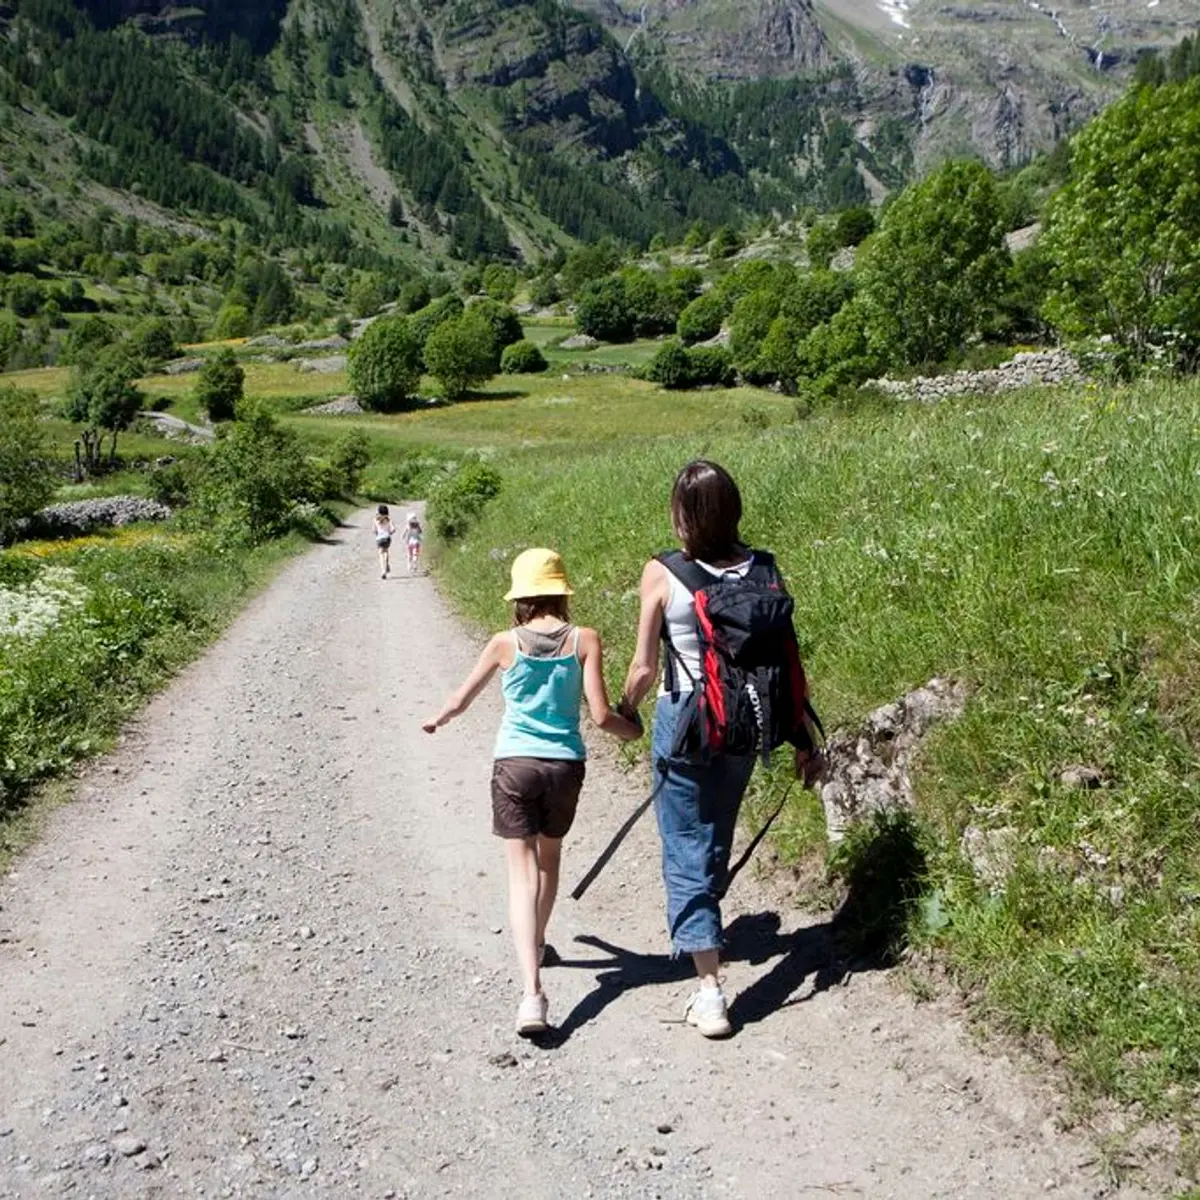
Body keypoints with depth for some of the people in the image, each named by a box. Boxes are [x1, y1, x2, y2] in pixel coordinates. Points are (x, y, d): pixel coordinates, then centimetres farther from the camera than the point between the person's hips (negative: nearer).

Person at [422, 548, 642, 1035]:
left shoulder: (506, 643, -4)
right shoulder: (584, 641, -5)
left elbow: (460, 700, 8)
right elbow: (600, 715, -9)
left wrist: (436, 720, 30)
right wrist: (634, 730, 12)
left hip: (514, 763, -1)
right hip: (565, 764, 2)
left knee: (523, 874, -3)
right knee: (550, 858, 25)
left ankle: (533, 993, -16)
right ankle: (537, 945, 47)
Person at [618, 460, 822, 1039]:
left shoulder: (662, 574, -14)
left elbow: (644, 669, -11)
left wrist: (625, 709, 9)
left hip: (684, 721, -4)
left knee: (686, 850, 3)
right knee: (716, 837, 23)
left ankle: (710, 989, -1)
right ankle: (698, 933, 44)